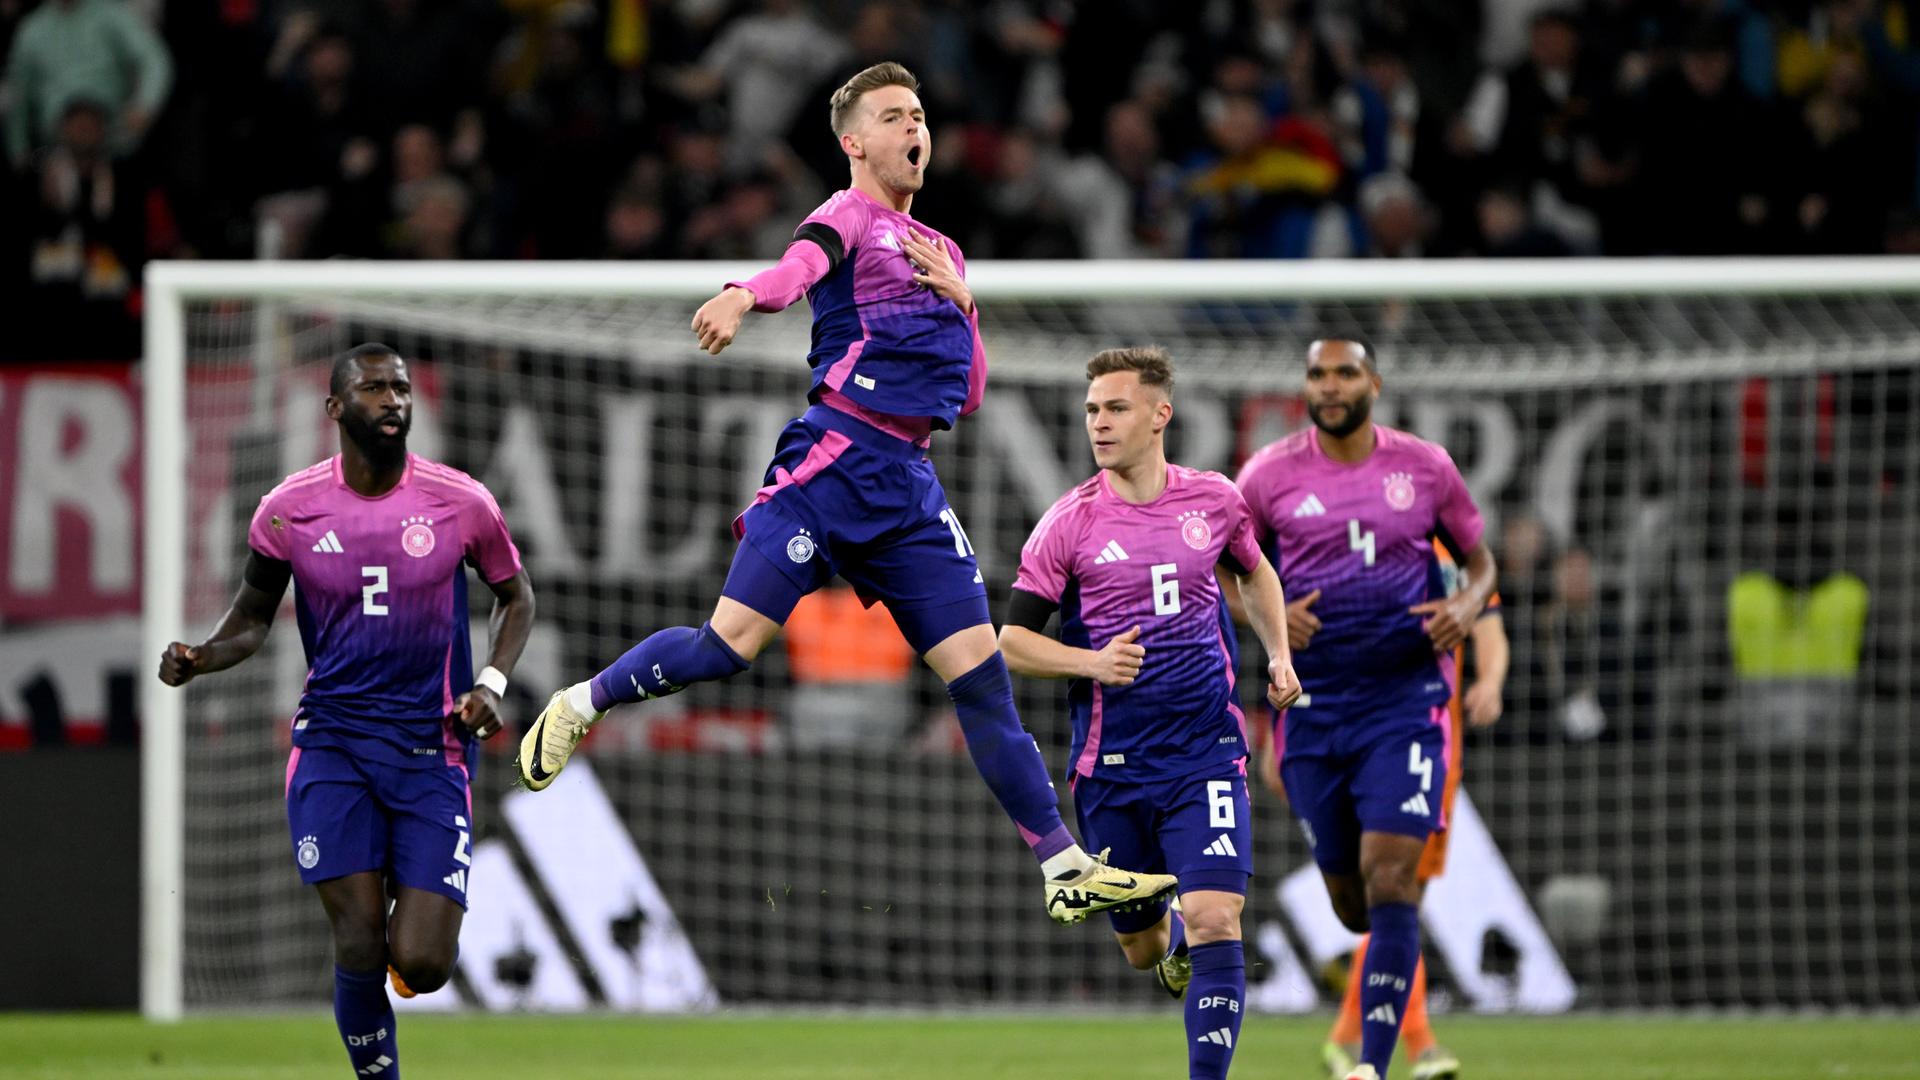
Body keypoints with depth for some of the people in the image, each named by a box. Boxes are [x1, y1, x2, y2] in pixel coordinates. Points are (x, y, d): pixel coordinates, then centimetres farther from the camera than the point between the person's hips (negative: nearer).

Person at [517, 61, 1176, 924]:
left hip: (910, 488, 6)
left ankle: (1066, 869, 0)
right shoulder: (850, 216, 1)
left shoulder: (941, 254, 23)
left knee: (980, 673, 1)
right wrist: (743, 297, -48)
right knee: (730, 646, -12)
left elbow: (970, 395, 24)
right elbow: (802, 263, -25)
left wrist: (961, 303, 6)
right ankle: (582, 705, 12)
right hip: (833, 460, -6)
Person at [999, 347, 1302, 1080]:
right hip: (1111, 765, 0)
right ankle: (1174, 937, 48)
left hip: (1206, 752, 0)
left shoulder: (1214, 500, 2)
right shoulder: (1070, 522, -5)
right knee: (1140, 947, 12)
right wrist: (1091, 663, -20)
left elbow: (1254, 572, 24)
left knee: (1215, 923, -17)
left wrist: (1279, 657, 11)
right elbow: (1011, 640, -3)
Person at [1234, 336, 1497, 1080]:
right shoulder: (1269, 476, 1)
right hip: (1313, 707, 2)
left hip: (1405, 703, -1)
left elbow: (1480, 559, 14)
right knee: (1350, 901, 7)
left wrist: (1466, 606, -8)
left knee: (1390, 880, -16)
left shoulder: (1425, 467, 2)